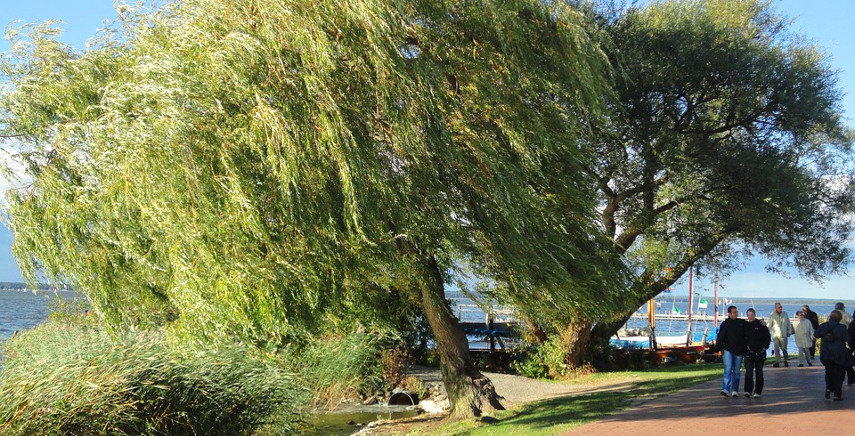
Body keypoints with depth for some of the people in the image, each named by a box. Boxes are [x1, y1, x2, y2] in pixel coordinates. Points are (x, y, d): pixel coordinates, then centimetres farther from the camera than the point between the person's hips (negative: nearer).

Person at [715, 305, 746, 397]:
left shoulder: (742, 323, 8)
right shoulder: (725, 324, 1)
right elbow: (720, 337, -3)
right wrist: (718, 349, -8)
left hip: (739, 351, 3)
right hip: (728, 350, -3)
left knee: (736, 371, 8)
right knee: (728, 369, -12)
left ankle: (735, 390, 14)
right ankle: (725, 389, -17)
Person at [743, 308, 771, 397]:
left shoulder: (761, 325, 0)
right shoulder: (745, 325, 6)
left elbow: (768, 337, 4)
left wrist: (764, 347, -2)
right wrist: (746, 347, 0)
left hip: (760, 352, -1)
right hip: (749, 352, 1)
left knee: (759, 372, 6)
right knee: (749, 372, -10)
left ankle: (758, 391, 12)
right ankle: (748, 390, -15)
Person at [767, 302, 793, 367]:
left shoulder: (785, 314, 5)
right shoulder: (772, 315, 0)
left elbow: (788, 323, 13)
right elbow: (769, 325, 4)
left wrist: (789, 332, 11)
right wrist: (768, 333, -3)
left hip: (783, 335, 1)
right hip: (775, 334, -1)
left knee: (784, 349, 8)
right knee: (776, 349, -9)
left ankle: (785, 361, 25)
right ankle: (777, 361, -7)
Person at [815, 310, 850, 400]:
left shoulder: (822, 326, -2)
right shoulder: (842, 328, -11)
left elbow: (815, 335, 10)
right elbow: (847, 340, -11)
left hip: (825, 354, 3)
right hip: (838, 355, -2)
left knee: (828, 372, 19)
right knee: (838, 373, 7)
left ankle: (828, 388, 0)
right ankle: (837, 394, 7)